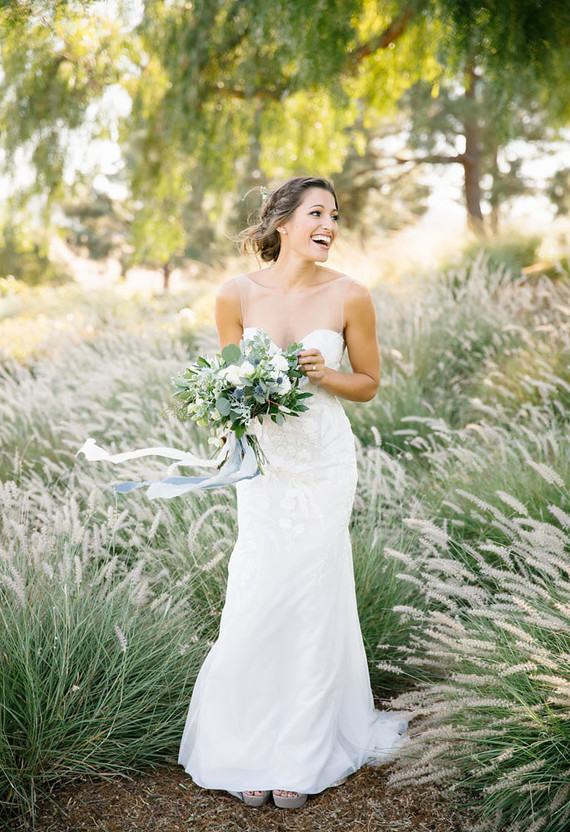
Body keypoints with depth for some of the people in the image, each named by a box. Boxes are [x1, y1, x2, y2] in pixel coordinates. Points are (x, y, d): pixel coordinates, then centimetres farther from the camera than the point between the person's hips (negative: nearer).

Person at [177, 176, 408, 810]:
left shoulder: (349, 295, -7)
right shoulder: (237, 294, -5)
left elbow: (368, 382, 4)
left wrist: (325, 375, -15)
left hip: (324, 462, 0)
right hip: (263, 460, 1)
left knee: (315, 600, 4)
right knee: (257, 602, 1)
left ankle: (301, 757, 21)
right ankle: (247, 751, 23)